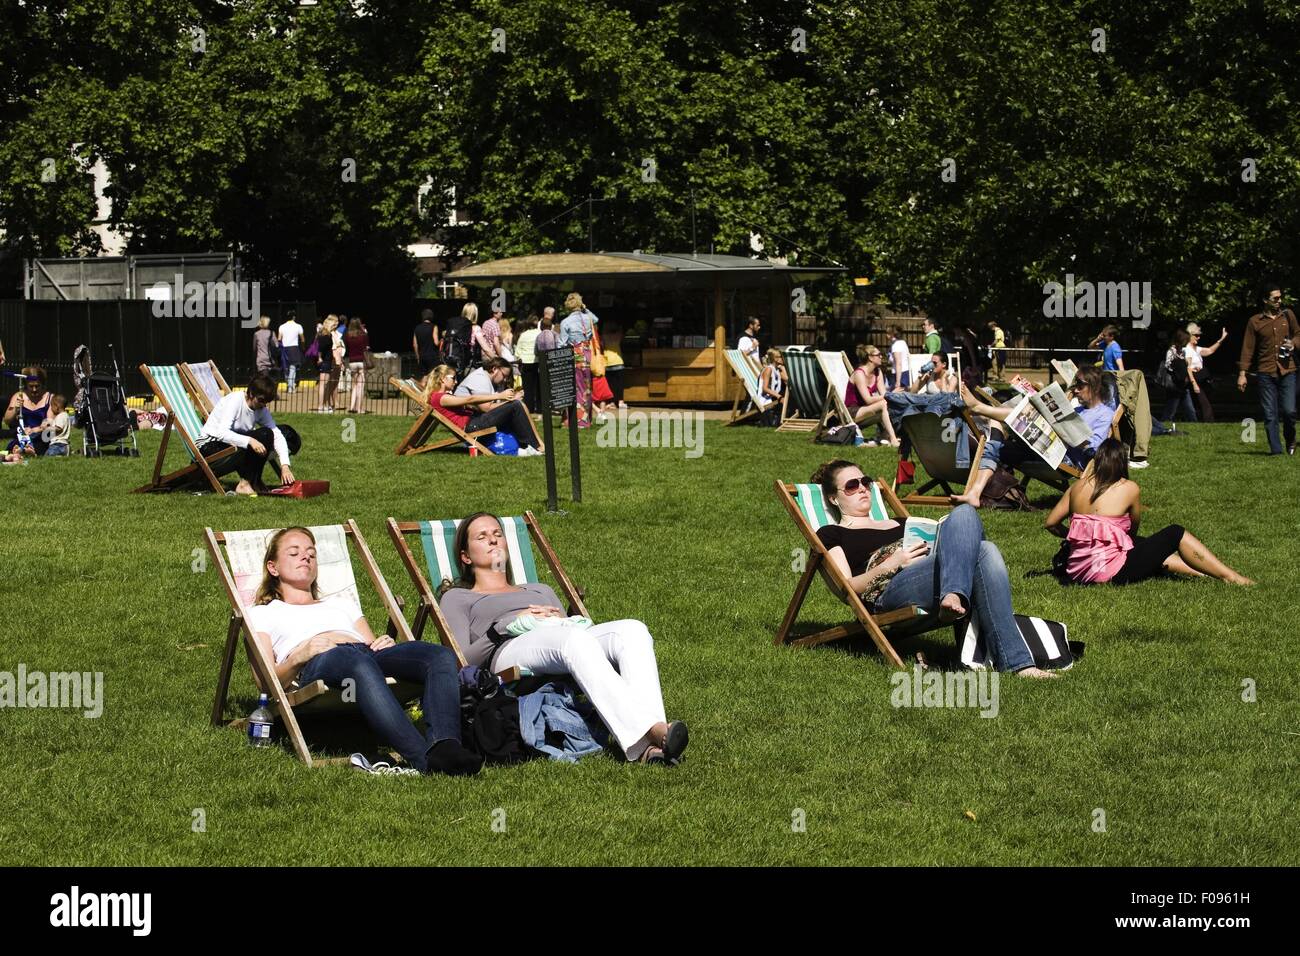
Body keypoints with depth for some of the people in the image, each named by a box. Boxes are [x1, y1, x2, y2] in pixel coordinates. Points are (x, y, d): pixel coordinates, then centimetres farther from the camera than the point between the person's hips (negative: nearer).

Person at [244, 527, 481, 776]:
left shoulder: (342, 603, 44)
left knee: (442, 656, -29)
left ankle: (443, 747, -56)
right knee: (358, 663, -44)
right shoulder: (260, 613, 31)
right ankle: (424, 760, -62)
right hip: (317, 664, -5)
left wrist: (387, 644, 5)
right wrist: (298, 656, -7)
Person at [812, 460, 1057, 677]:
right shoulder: (831, 534, 21)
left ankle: (1015, 662, -45)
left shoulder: (898, 524, 41)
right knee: (964, 514, -24)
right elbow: (846, 588, 4)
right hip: (888, 592, -6)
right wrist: (890, 564, -10)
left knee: (985, 551, -29)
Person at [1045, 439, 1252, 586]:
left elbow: (1050, 523, 7)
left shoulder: (1078, 487, 4)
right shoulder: (1129, 488, -7)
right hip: (1111, 572, -6)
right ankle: (1231, 578, 13)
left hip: (1076, 572, 6)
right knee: (1176, 534, 8)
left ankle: (1202, 573, 35)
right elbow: (1133, 528, 7)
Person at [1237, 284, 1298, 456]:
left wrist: (1293, 343, -4)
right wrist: (1242, 373, -1)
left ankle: (1290, 440, 20)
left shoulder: (1288, 315, 8)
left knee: (1289, 410, -7)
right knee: (1270, 414, -1)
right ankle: (1275, 449, 4)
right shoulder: (1255, 321, 2)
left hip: (1287, 371, 1)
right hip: (1266, 373, -1)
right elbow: (1248, 348, 3)